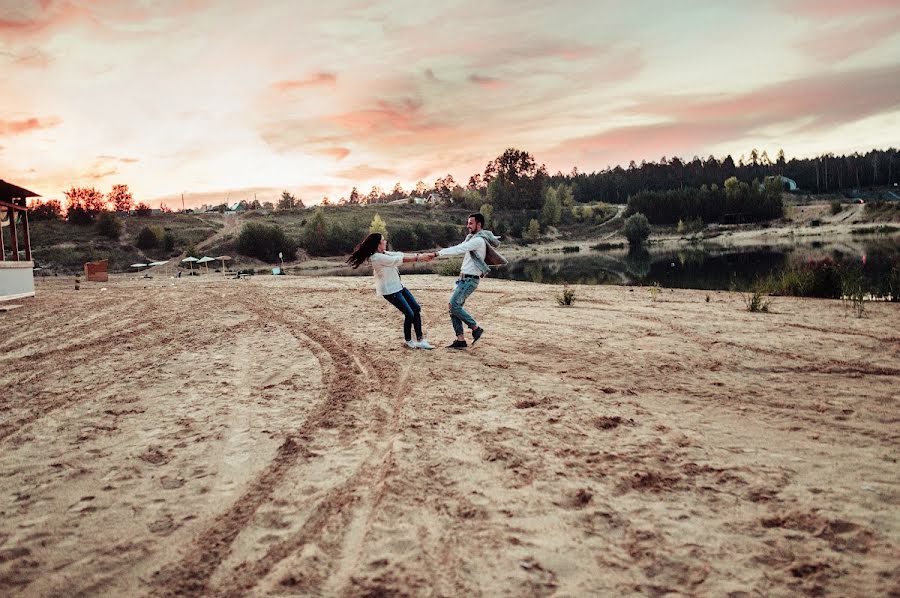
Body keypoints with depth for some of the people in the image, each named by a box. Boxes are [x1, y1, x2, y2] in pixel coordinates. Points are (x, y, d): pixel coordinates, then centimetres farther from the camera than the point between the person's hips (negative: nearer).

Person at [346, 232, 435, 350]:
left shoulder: (384, 254, 9)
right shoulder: (377, 258, -20)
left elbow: (401, 255, 3)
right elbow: (401, 259, -19)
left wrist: (420, 257, -7)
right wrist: (419, 258, -14)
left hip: (398, 286, 10)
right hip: (390, 291, -10)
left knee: (416, 309, 5)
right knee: (409, 314, -7)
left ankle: (420, 340, 9)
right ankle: (408, 341, 15)